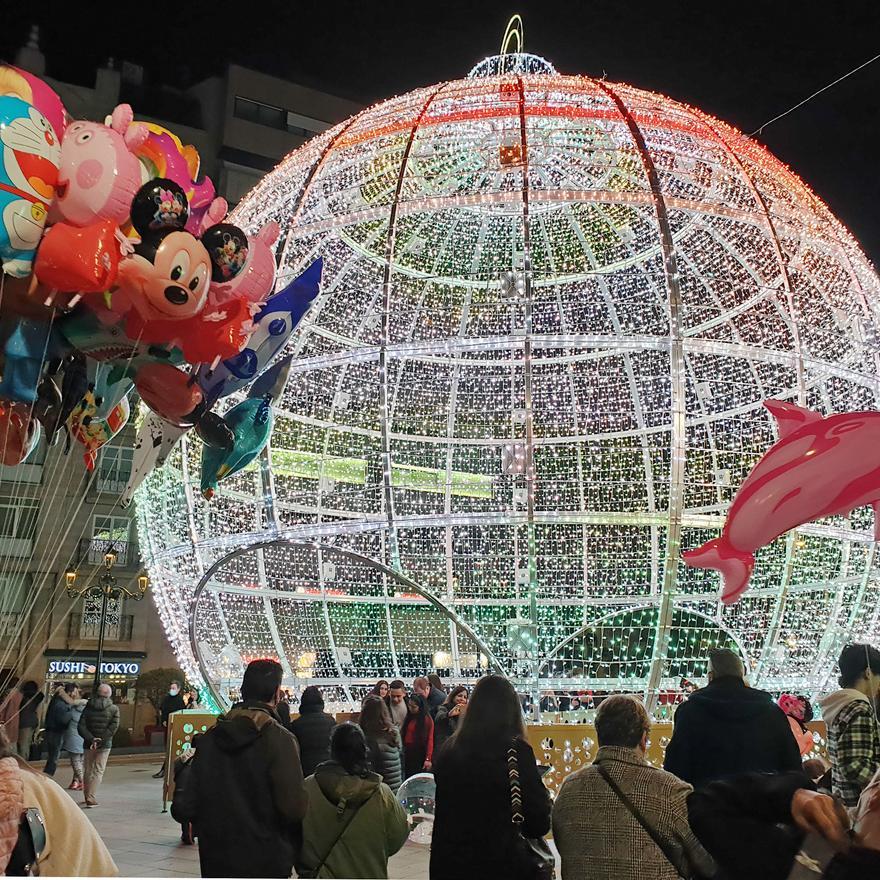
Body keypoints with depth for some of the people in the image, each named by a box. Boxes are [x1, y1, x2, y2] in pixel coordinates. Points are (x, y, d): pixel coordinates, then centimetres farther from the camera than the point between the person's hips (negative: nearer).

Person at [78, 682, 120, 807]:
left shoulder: (88, 707, 1)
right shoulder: (113, 709, -5)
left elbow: (81, 726, -7)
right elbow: (114, 726, -15)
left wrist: (91, 739, -12)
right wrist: (101, 740, -15)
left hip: (89, 744, 2)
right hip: (105, 745, -2)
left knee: (88, 770, 16)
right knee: (98, 771, 2)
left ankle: (87, 796, 24)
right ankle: (91, 798, -8)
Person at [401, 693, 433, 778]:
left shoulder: (427, 719, -12)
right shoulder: (409, 717, 10)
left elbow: (430, 740, -15)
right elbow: (403, 733, 9)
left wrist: (428, 759, -21)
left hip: (420, 754, -7)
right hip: (407, 752, 7)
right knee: (407, 778, 11)